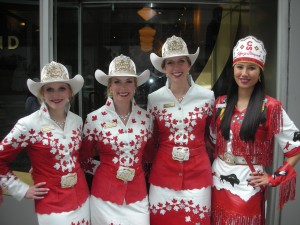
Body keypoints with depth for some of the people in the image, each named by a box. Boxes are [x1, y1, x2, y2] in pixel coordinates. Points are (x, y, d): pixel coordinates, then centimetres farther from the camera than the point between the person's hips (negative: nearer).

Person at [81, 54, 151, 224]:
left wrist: (137, 172, 8)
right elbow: (84, 158, 3)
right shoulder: (95, 118, -10)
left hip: (137, 194, 2)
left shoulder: (145, 117, -2)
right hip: (105, 194, -2)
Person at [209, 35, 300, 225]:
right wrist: (213, 163, 4)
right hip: (217, 182, 4)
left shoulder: (270, 107, -10)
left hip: (247, 187, -4)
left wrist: (274, 178, -9)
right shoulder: (221, 103, 3)